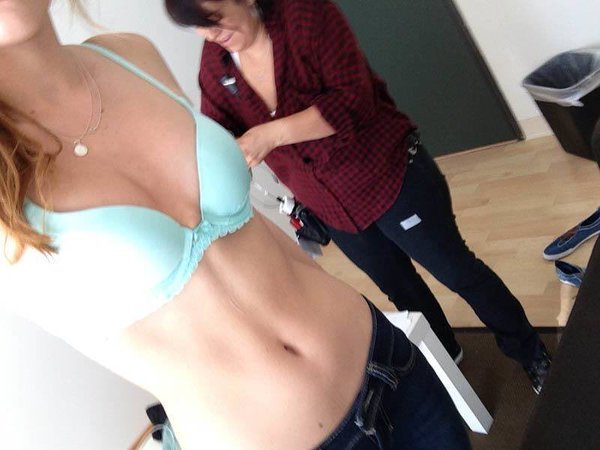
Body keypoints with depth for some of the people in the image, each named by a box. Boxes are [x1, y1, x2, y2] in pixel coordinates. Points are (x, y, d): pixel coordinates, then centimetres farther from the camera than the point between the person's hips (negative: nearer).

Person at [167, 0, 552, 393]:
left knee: (457, 270, 9)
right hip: (328, 207, 6)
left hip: (388, 175, -5)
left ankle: (531, 353, 37)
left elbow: (353, 100, -28)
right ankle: (446, 356, 51)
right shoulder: (215, 64, -3)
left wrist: (273, 133, -37)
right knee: (398, 287, 23)